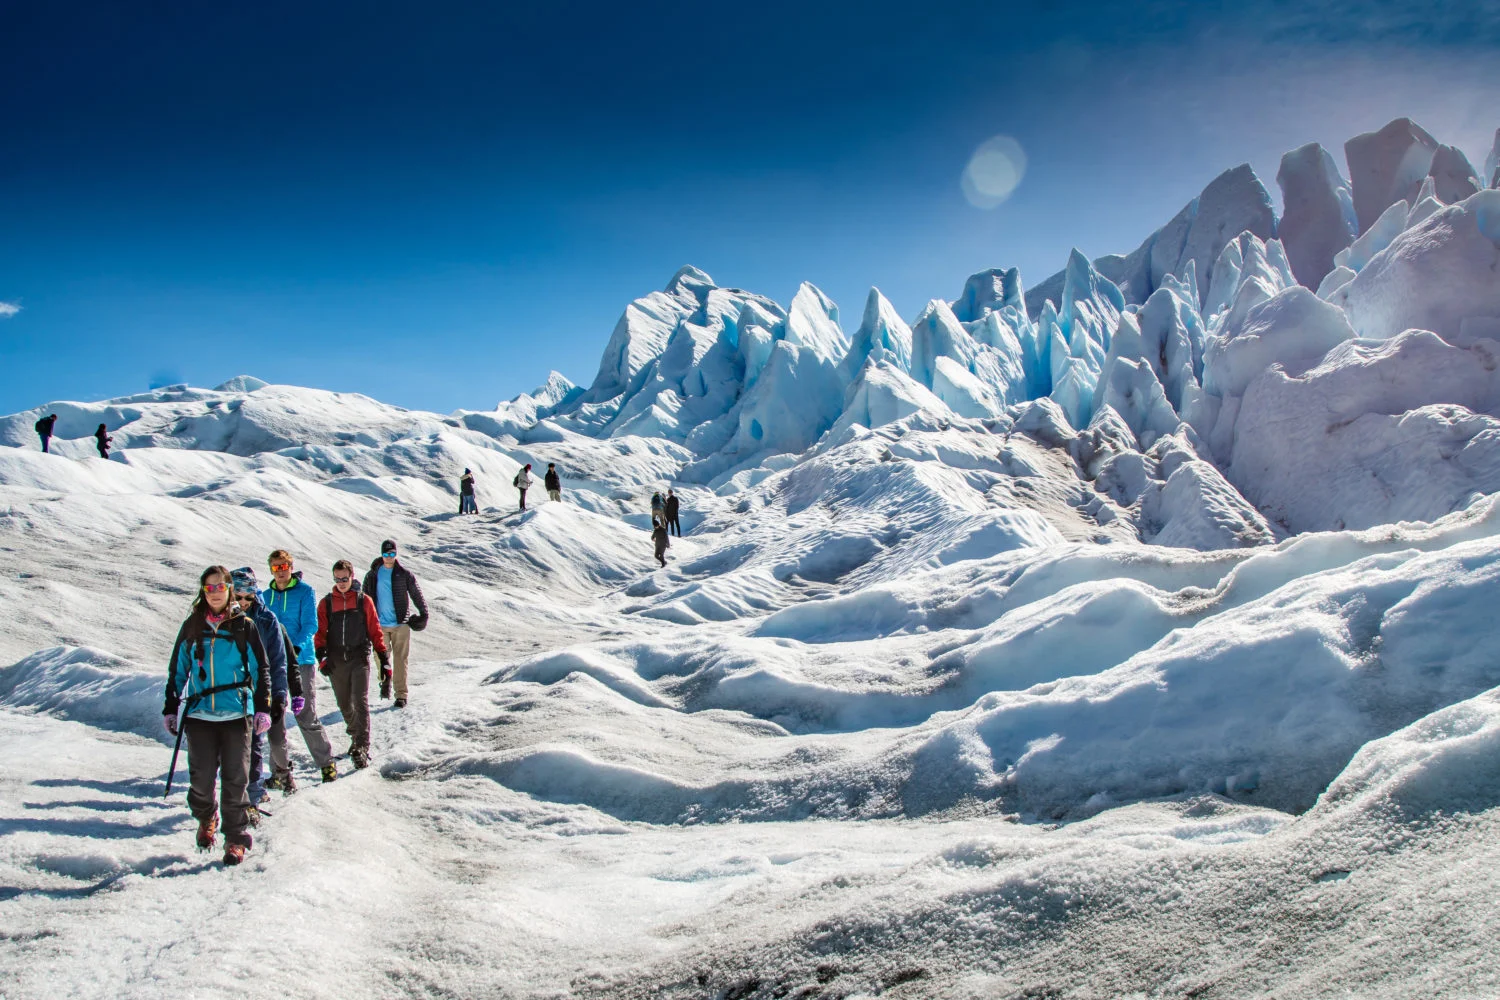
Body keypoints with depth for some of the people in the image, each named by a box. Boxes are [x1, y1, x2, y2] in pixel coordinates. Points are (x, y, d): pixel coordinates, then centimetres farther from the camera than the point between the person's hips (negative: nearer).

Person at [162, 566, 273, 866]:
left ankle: (236, 838, 11)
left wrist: (262, 709, 1)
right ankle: (205, 818, 32)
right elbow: (177, 670, 16)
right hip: (199, 714, 2)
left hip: (236, 714, -2)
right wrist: (170, 709, 14)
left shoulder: (244, 627, 3)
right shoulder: (192, 627, 8)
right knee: (201, 779, 2)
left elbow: (261, 669, 6)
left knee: (235, 780, -2)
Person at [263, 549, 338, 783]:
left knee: (306, 718, -4)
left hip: (301, 661, -4)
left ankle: (327, 763, 10)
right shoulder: (265, 596, 12)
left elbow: (310, 624, -10)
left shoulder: (305, 591, -1)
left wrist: (296, 647, -25)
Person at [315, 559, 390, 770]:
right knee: (345, 705, 12)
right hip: (336, 662, 3)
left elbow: (375, 630, 6)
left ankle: (362, 748, -14)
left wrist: (384, 656, 3)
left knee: (361, 703, -12)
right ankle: (355, 735, 33)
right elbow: (320, 632, 6)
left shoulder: (364, 600, 3)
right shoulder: (326, 602, 8)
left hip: (359, 659, -3)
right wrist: (321, 656, -8)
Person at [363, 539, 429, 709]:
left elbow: (416, 594, 6)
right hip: (380, 625, 1)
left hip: (400, 624, -1)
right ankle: (385, 680, 30)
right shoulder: (372, 575, 6)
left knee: (400, 660, -1)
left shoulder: (404, 574, 1)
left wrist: (424, 614, 5)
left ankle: (401, 695, 5)